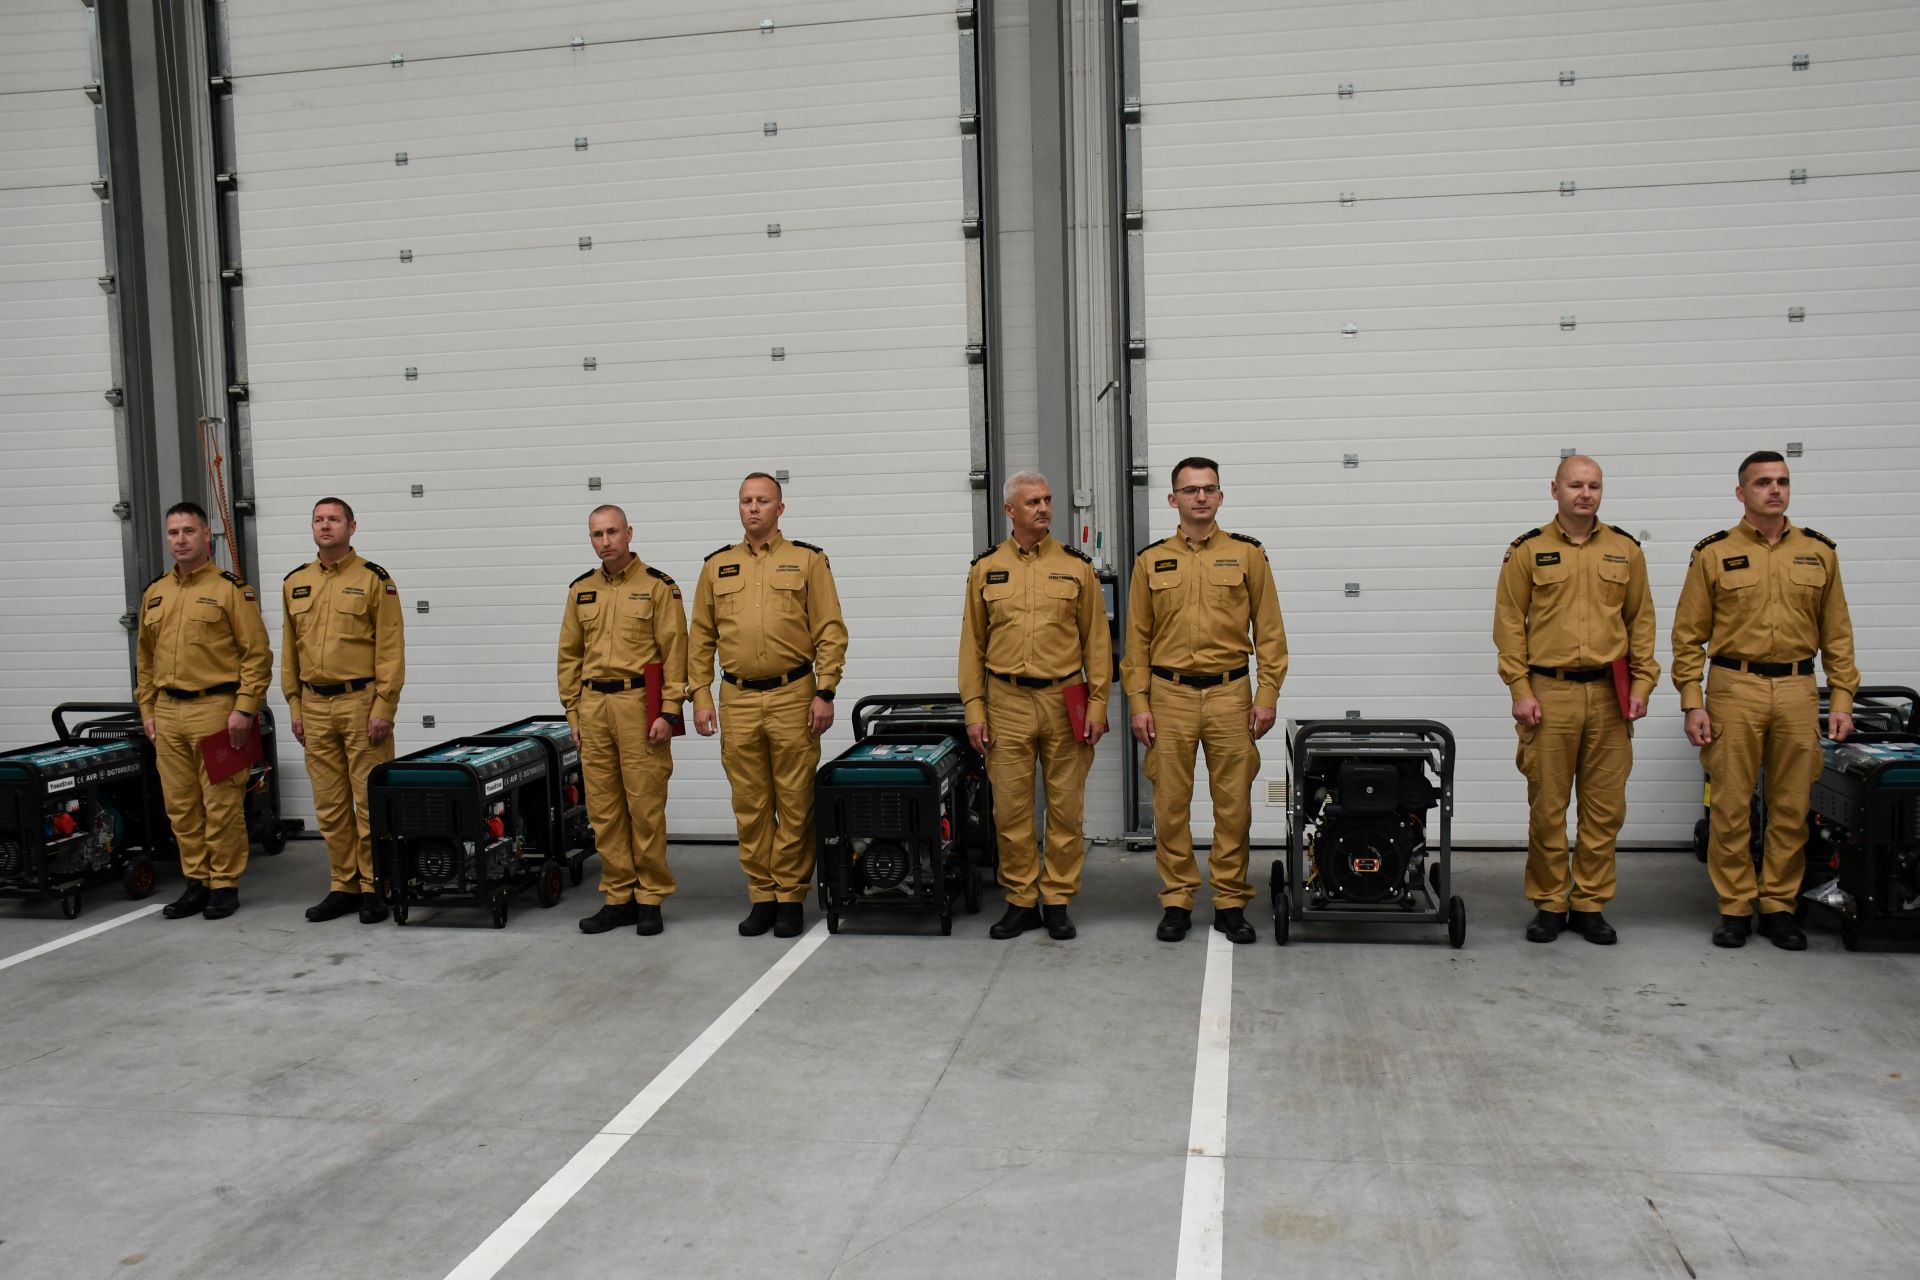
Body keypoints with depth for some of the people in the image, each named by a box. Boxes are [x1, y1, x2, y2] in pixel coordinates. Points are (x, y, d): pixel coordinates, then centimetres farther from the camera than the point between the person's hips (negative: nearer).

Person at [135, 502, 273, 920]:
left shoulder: (230, 589, -4)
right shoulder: (154, 594, 14)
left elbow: (257, 655, -8)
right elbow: (145, 658, 20)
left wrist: (244, 708, -13)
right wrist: (147, 709, 13)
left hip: (215, 709, -6)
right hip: (168, 712, 6)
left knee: (221, 803, -1)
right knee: (181, 804, 10)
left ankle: (225, 885, 8)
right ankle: (196, 882, 19)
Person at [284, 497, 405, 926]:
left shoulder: (374, 580, -4)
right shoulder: (295, 583, 12)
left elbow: (391, 650, -8)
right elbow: (289, 650, 16)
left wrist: (383, 708, -13)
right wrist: (295, 705, 10)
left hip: (361, 702, -5)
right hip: (315, 706, 5)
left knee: (370, 803, -1)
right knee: (330, 806, 10)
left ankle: (374, 887, 8)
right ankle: (343, 886, 19)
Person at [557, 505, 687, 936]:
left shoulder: (657, 586, -2)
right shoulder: (580, 590, 12)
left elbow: (675, 654, -5)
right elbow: (569, 656, 15)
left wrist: (669, 712, -10)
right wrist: (573, 713, 10)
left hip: (640, 703, -5)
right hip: (593, 706, 5)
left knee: (645, 806, -2)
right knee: (603, 808, 7)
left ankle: (650, 900, 8)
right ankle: (618, 898, 16)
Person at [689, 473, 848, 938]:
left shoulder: (807, 560, 3)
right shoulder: (717, 566, 11)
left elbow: (831, 633, -1)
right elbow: (701, 639, 12)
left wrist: (825, 694, -8)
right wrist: (700, 697, 5)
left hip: (793, 696, -2)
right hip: (737, 700, 3)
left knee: (795, 803, 2)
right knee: (750, 805, 7)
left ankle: (790, 896, 12)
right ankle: (761, 896, 17)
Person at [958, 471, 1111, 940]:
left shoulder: (1076, 566, 4)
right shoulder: (985, 568, 6)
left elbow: (1097, 640, 4)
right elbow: (972, 644, 7)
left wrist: (1097, 703, -3)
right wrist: (974, 709, 0)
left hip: (1064, 700, 0)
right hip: (1006, 702, 1)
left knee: (1065, 807, 5)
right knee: (1011, 808, 4)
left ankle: (1057, 901, 16)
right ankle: (1021, 902, 16)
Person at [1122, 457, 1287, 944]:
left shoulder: (1247, 555, 4)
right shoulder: (1151, 561, 6)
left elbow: (1269, 632, 3)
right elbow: (1137, 640, 7)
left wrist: (1266, 697, -4)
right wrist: (1138, 704, 0)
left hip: (1230, 694, 0)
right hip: (1170, 695, 1)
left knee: (1234, 804, 4)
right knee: (1171, 804, 4)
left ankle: (1231, 902, 15)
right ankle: (1176, 901, 16)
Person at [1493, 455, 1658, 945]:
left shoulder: (1625, 550, 8)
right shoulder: (1528, 551, 1)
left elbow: (1641, 621, 11)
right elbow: (1509, 624, -1)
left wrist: (1641, 684, 3)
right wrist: (1520, 692, -6)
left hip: (1609, 696, 2)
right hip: (1549, 693, -2)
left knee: (1605, 807, 6)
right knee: (1547, 807, 3)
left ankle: (1590, 905, 18)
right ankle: (1549, 904, 16)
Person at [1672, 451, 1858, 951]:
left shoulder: (1819, 552, 9)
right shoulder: (1714, 553, 1)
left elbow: (1837, 634, 11)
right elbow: (1688, 635, 1)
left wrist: (1842, 698, 4)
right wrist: (1692, 703, -5)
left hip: (1798, 690, 2)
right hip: (1734, 688, -2)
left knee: (1792, 807, 6)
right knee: (1731, 806, 1)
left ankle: (1778, 906, 18)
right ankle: (1735, 907, 11)